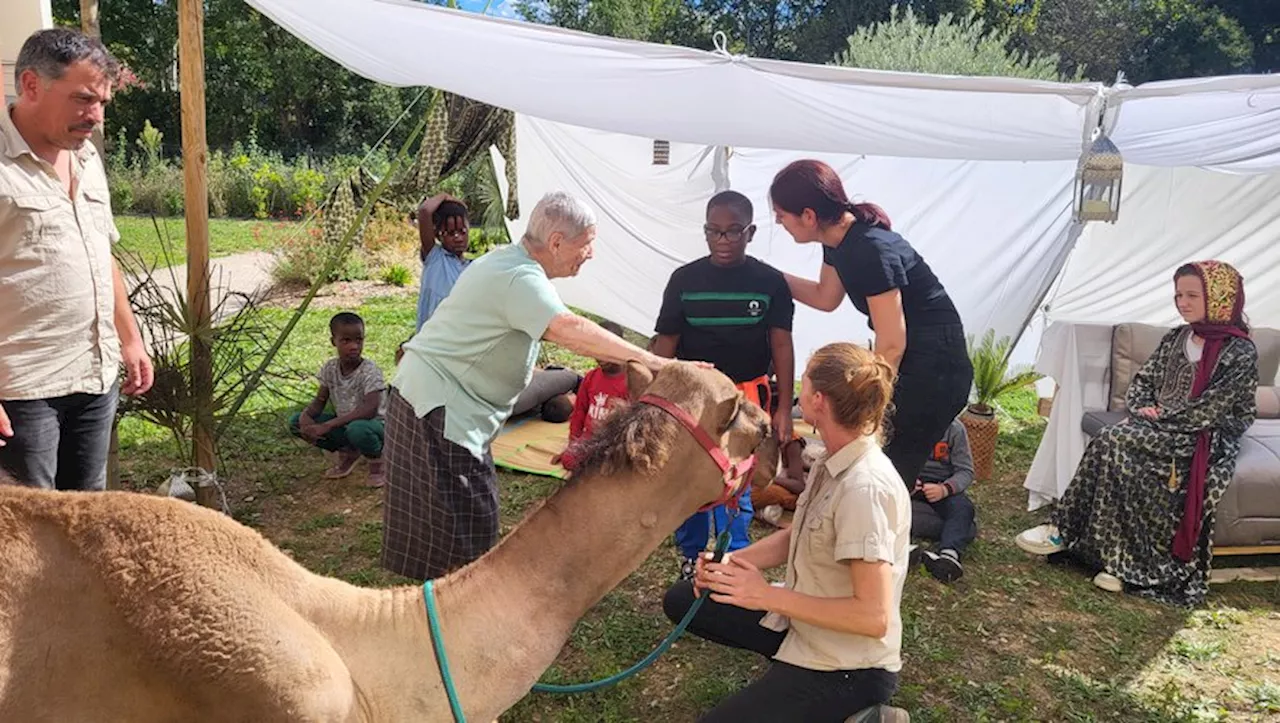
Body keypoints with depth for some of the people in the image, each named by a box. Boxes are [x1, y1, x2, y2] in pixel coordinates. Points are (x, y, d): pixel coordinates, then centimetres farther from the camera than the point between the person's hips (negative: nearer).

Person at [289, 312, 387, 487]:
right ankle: (347, 452, 8)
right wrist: (306, 416, -24)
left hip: (374, 424, -6)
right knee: (296, 422, -9)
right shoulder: (330, 368, -4)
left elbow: (370, 409, -34)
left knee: (357, 429, -41)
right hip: (343, 424, 6)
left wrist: (329, 425, -37)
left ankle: (376, 461, -6)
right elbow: (319, 402, 1)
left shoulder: (370, 371, -22)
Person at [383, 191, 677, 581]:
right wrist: (645, 358, -38)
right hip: (439, 405, -10)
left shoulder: (507, 260, 11)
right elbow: (568, 329, -39)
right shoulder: (521, 278, -23)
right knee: (464, 518, -5)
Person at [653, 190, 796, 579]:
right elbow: (666, 342, 2)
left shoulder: (770, 282, -3)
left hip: (746, 399, -1)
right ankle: (692, 558, 27)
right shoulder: (685, 279, -1)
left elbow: (781, 345, 0)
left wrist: (784, 408, -3)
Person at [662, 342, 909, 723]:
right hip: (803, 620, 9)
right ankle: (787, 663, 11)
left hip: (848, 669, -9)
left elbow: (874, 616, -30)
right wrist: (730, 563, -8)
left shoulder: (865, 489, -30)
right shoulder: (833, 461, -3)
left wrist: (769, 596, -25)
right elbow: (796, 537, 9)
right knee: (681, 601, 12)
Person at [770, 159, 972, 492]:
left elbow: (891, 346, -22)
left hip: (935, 371, -9)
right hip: (908, 363, 9)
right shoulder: (839, 240, 1)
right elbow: (826, 298, 21)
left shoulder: (872, 250, -26)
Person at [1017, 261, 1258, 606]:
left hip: (1203, 443, -6)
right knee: (1113, 445, -28)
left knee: (1113, 443, -30)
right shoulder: (1175, 338, 12)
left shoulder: (1241, 354, -7)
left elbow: (1209, 411, -15)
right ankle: (1119, 560, -26)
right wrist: (1143, 407, -4)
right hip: (1162, 429, 6)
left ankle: (1065, 533, -22)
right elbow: (1142, 380, 15)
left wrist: (1161, 416, -11)